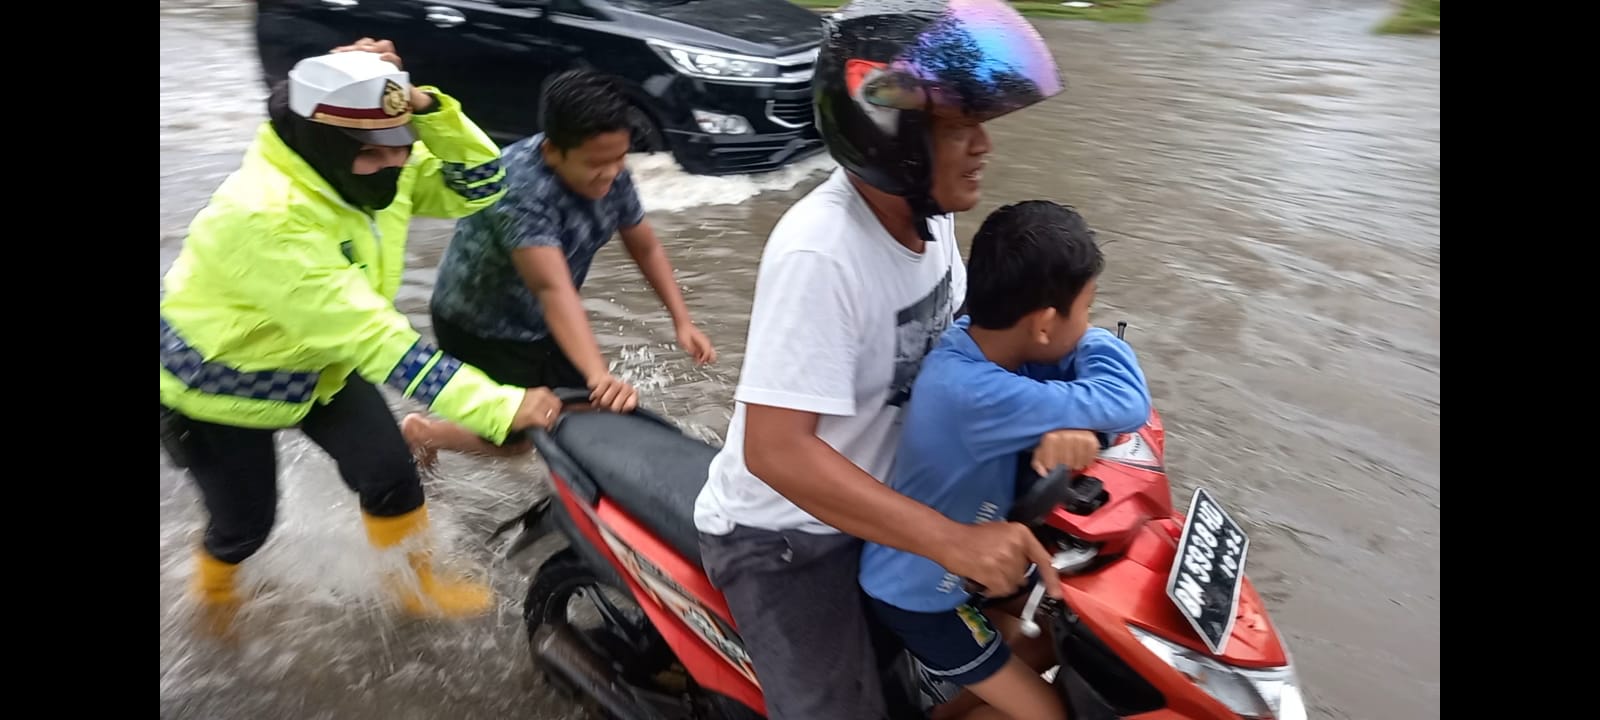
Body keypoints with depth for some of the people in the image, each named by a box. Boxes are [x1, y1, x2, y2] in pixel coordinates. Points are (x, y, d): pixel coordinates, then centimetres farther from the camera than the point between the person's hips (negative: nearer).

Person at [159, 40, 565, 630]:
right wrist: (499, 407, -47)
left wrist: (426, 108, -31)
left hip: (317, 360, 6)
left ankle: (416, 586, 28)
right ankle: (214, 601, 45)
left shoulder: (367, 170, -17)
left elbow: (481, 186, -12)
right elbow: (373, 337, -44)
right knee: (246, 521, 10)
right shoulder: (265, 216, -40)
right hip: (223, 379, -6)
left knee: (391, 472, 2)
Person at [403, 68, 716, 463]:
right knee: (519, 434, 2)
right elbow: (553, 288, -46)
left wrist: (682, 321, -9)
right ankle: (422, 432, 24)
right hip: (479, 325, -7)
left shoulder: (610, 173, -14)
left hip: (537, 322, 7)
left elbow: (645, 248, -1)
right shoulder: (520, 189, -36)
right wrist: (599, 376, -56)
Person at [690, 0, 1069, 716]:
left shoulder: (923, 207, -7)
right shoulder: (820, 254, -33)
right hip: (785, 535, -8)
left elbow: (949, 333, 10)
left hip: (874, 494, 9)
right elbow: (775, 450, -37)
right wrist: (951, 540, -39)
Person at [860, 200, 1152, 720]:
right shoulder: (971, 393, -40)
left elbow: (1087, 351, -6)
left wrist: (1073, 419, -26)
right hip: (917, 594, -8)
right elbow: (1127, 402, -38)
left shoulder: (975, 335, -13)